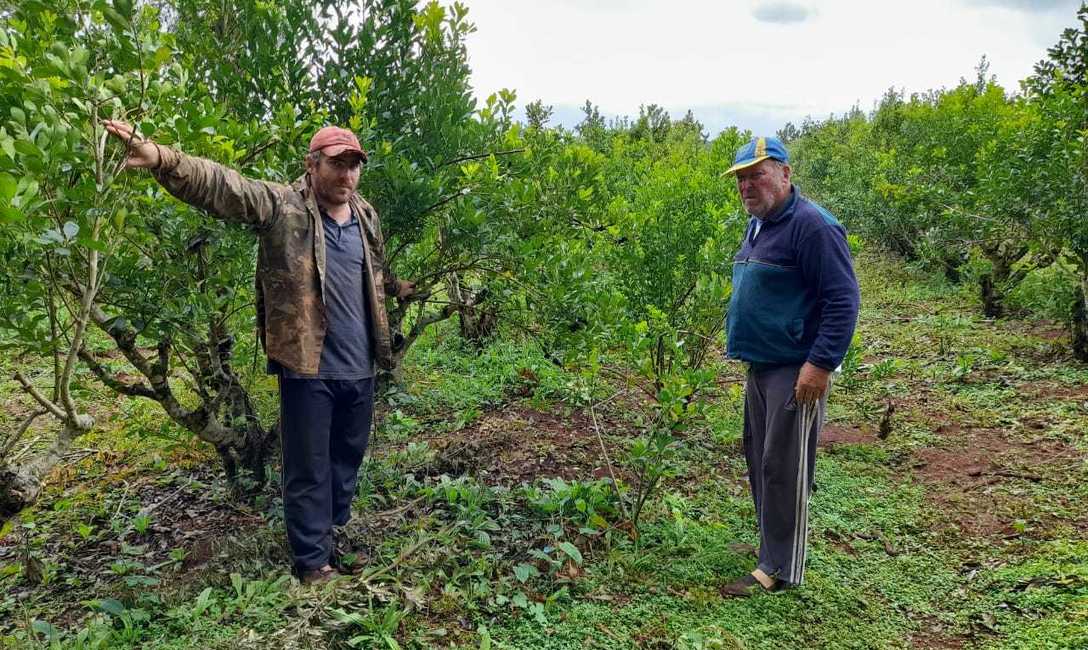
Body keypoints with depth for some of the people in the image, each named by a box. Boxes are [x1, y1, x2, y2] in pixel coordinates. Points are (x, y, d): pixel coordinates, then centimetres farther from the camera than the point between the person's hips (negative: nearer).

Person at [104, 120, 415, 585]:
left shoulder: (366, 217, 10)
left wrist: (400, 288, 47)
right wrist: (162, 159, -41)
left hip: (358, 370, 6)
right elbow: (221, 185, -24)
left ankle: (332, 538, 38)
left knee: (347, 461, 18)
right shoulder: (282, 206, -7)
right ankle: (313, 562, 20)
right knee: (308, 468, 5)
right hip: (308, 368, -6)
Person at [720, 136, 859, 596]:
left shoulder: (811, 226, -16)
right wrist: (740, 343, 22)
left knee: (784, 468, -2)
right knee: (759, 461, 17)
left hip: (796, 372, -9)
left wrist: (822, 363, -23)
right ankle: (771, 544, 32)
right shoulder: (757, 225, 13)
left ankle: (779, 568, 9)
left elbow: (843, 300, -19)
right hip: (760, 368, 9)